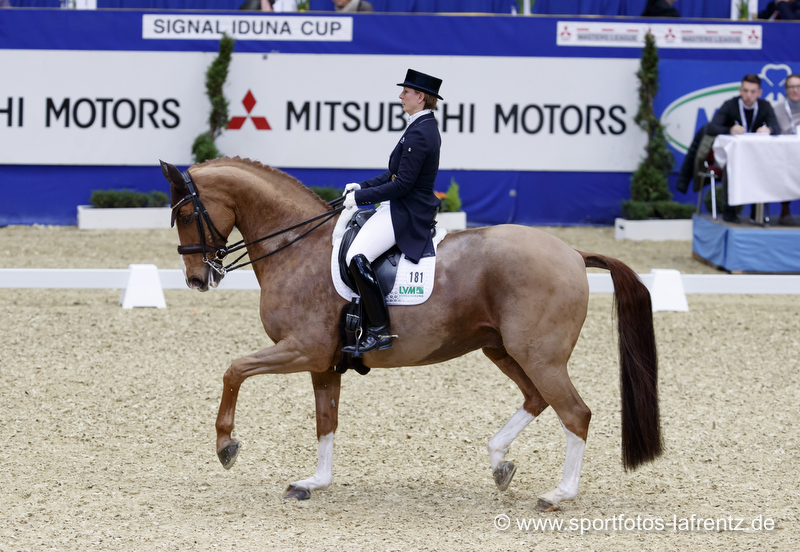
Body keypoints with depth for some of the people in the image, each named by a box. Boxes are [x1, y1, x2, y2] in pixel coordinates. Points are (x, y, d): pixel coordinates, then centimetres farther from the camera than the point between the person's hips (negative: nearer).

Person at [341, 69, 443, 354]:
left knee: (357, 257, -25)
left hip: (407, 213, -11)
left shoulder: (419, 134, -20)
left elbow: (402, 184, -22)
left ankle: (380, 331, -22)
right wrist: (362, 186, 12)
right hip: (401, 207, 11)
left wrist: (360, 197, -16)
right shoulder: (424, 127, 13)